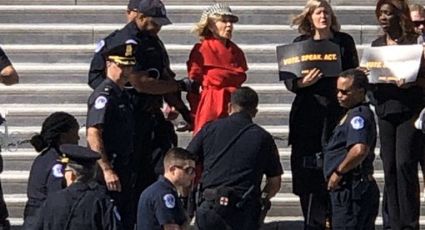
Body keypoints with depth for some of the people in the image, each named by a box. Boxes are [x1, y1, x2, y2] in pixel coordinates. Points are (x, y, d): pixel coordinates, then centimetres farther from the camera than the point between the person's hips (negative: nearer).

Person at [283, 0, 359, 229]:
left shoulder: (344, 41, 9)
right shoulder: (300, 43, 8)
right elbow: (289, 79, 6)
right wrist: (301, 83, -15)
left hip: (337, 110, 0)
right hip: (308, 113, 0)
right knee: (307, 169, -4)